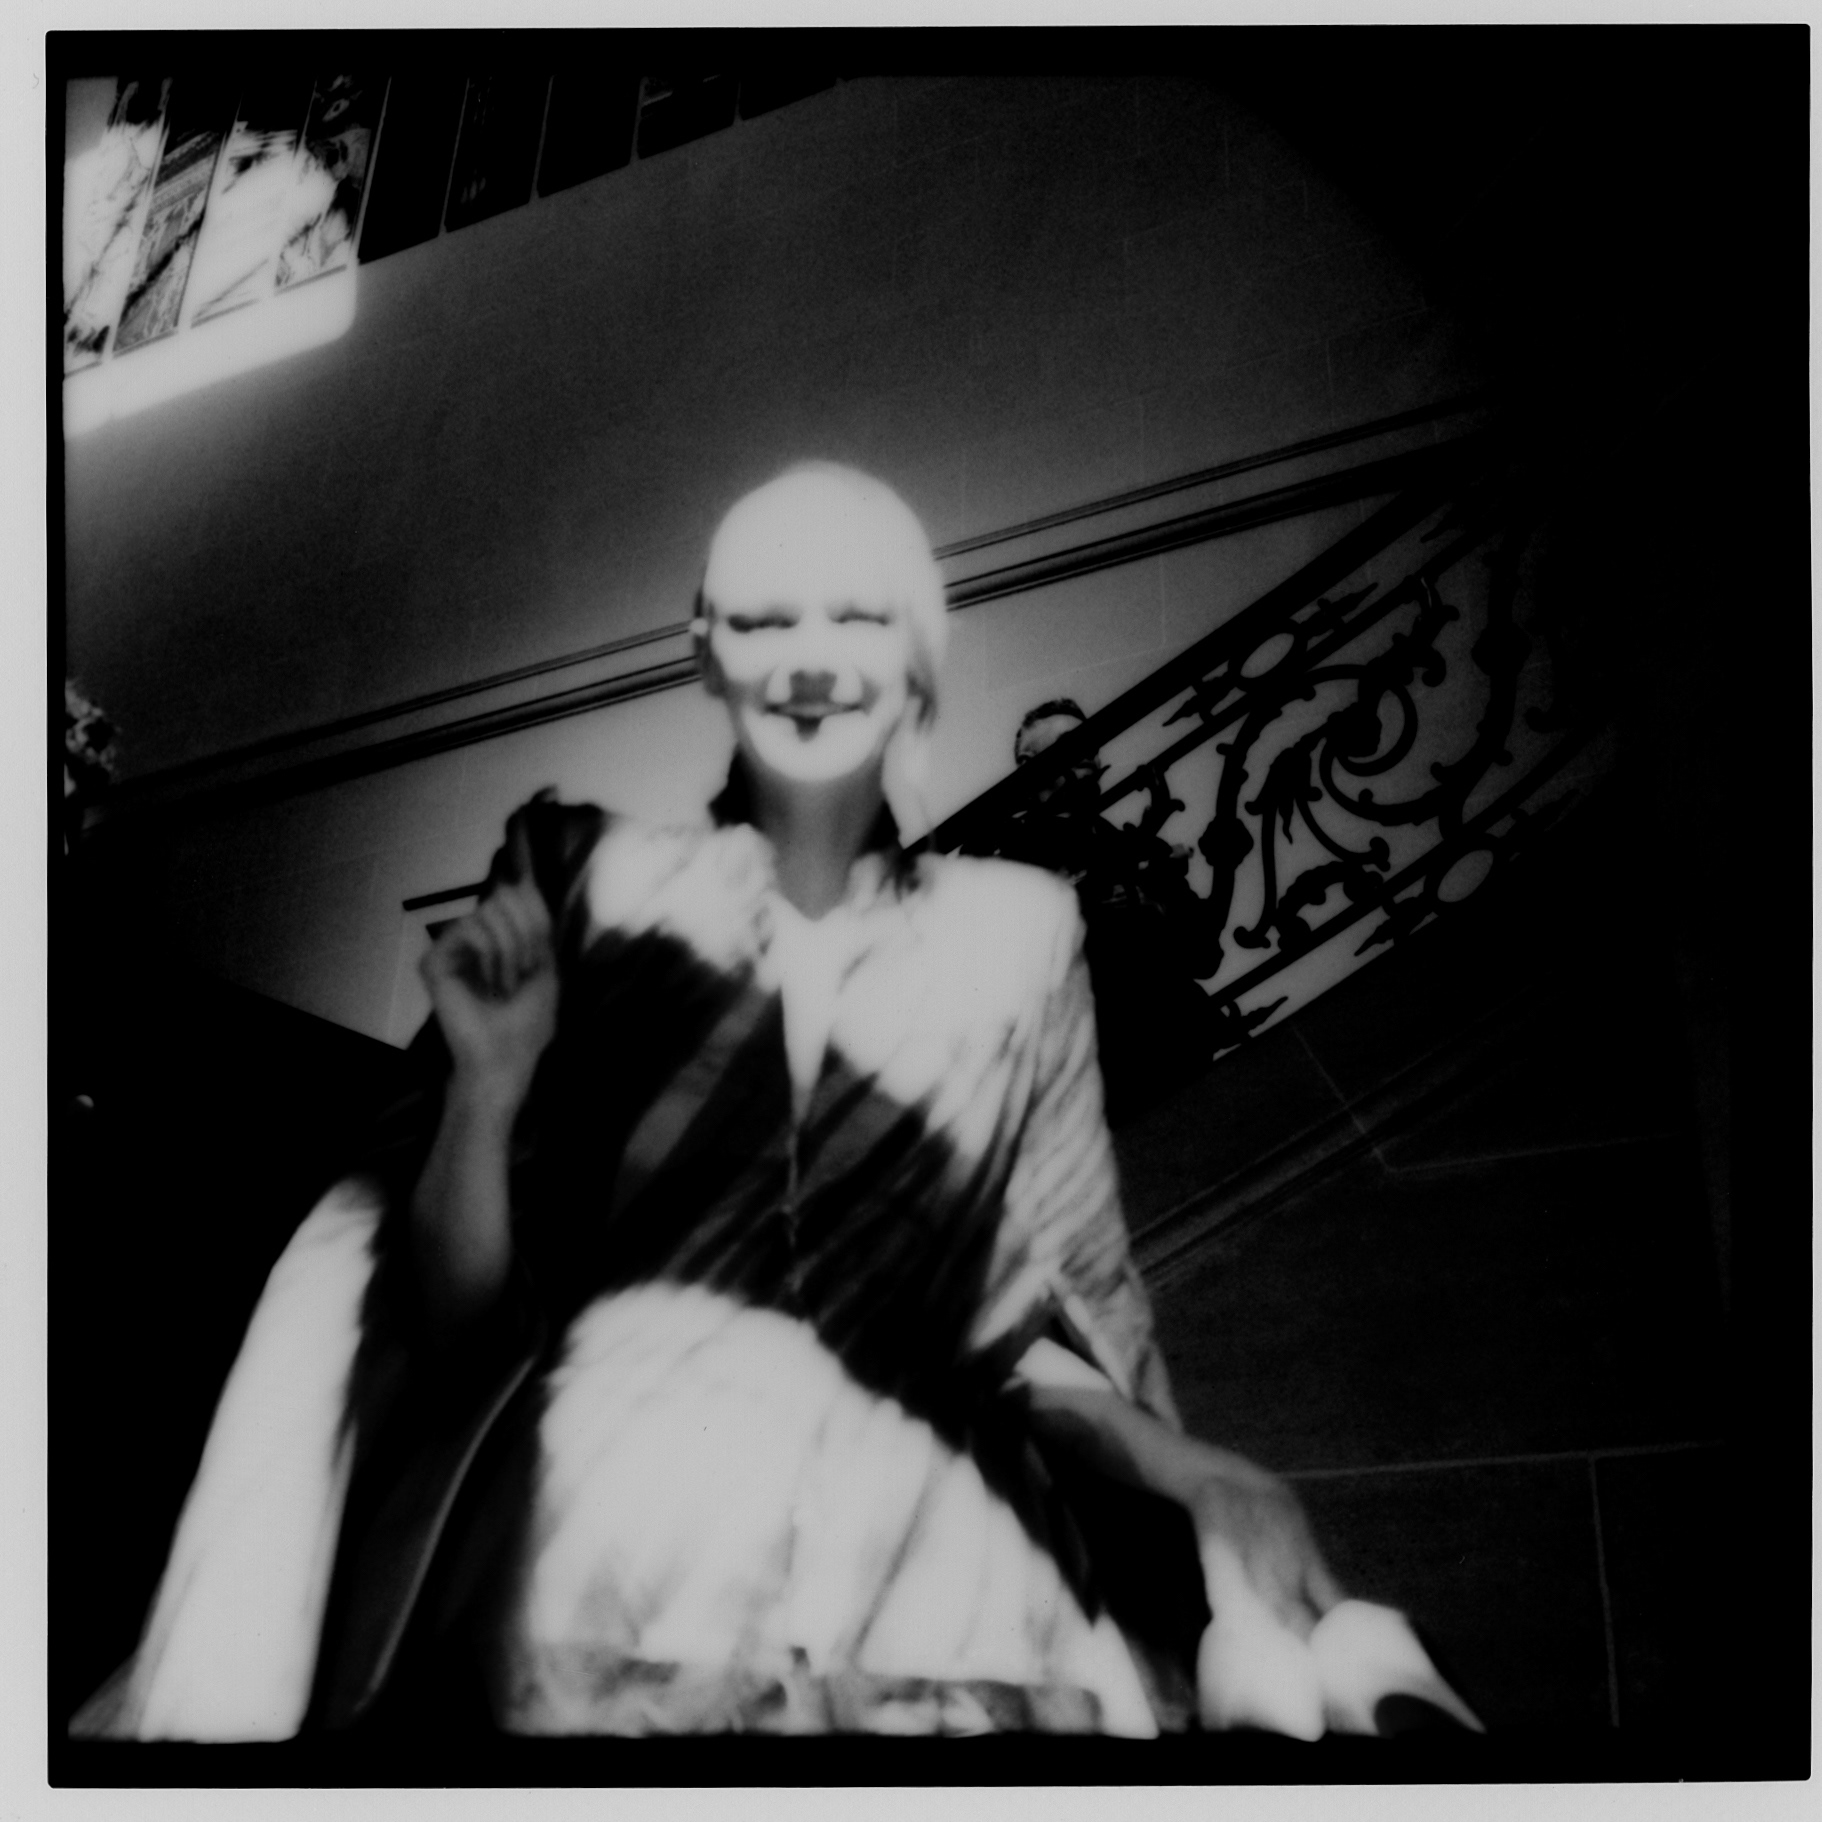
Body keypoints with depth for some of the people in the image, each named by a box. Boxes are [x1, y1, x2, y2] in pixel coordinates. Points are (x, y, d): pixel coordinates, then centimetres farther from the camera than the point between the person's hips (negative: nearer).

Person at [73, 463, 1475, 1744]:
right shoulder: (608, 891, 8)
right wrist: (488, 1081, -10)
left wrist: (1185, 1469, -4)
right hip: (603, 1561, -2)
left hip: (910, 1551, 2)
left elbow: (1040, 1314, 14)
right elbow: (456, 1314, 7)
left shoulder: (1013, 935, 11)